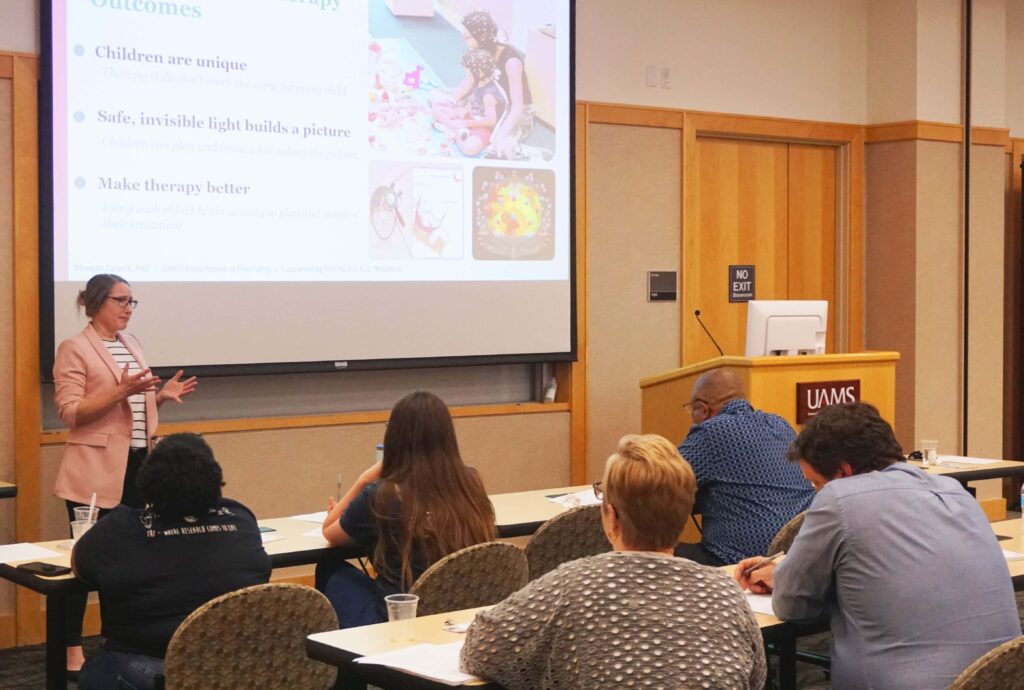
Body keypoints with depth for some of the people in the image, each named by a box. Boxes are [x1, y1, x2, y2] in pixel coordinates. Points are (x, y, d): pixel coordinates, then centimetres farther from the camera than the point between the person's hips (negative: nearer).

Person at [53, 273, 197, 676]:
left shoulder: (132, 346, 15)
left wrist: (161, 396, 3)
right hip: (96, 470, -7)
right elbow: (70, 413, -16)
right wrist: (121, 391, -26)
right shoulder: (75, 349, -9)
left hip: (138, 464, 7)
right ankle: (71, 649, 7)